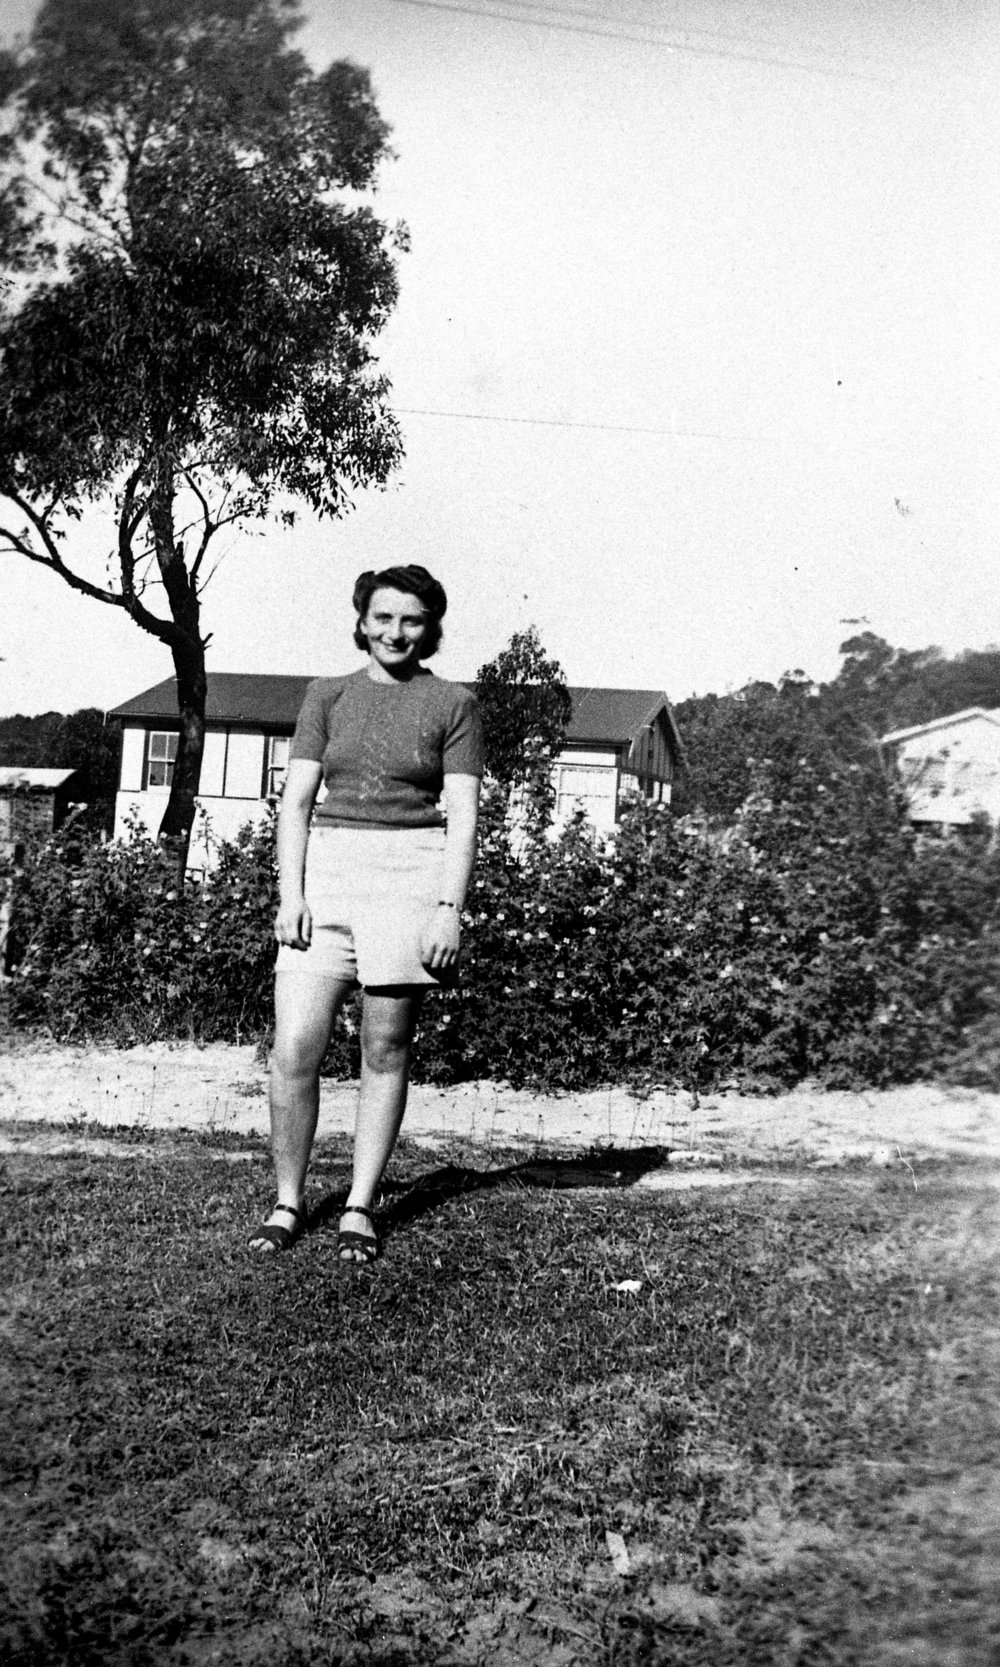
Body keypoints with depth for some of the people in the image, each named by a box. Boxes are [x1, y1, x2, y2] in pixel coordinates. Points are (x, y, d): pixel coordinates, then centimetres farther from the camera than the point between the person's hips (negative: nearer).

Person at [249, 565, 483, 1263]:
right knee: (294, 1048, -5)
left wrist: (451, 909, -11)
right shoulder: (328, 695, 12)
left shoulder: (454, 703, 4)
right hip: (326, 869, 2)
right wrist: (290, 892, -4)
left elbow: (463, 814, -1)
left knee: (386, 1049, 3)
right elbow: (296, 800, 7)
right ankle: (288, 1203, 11)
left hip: (411, 872, -2)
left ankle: (362, 1206, 15)